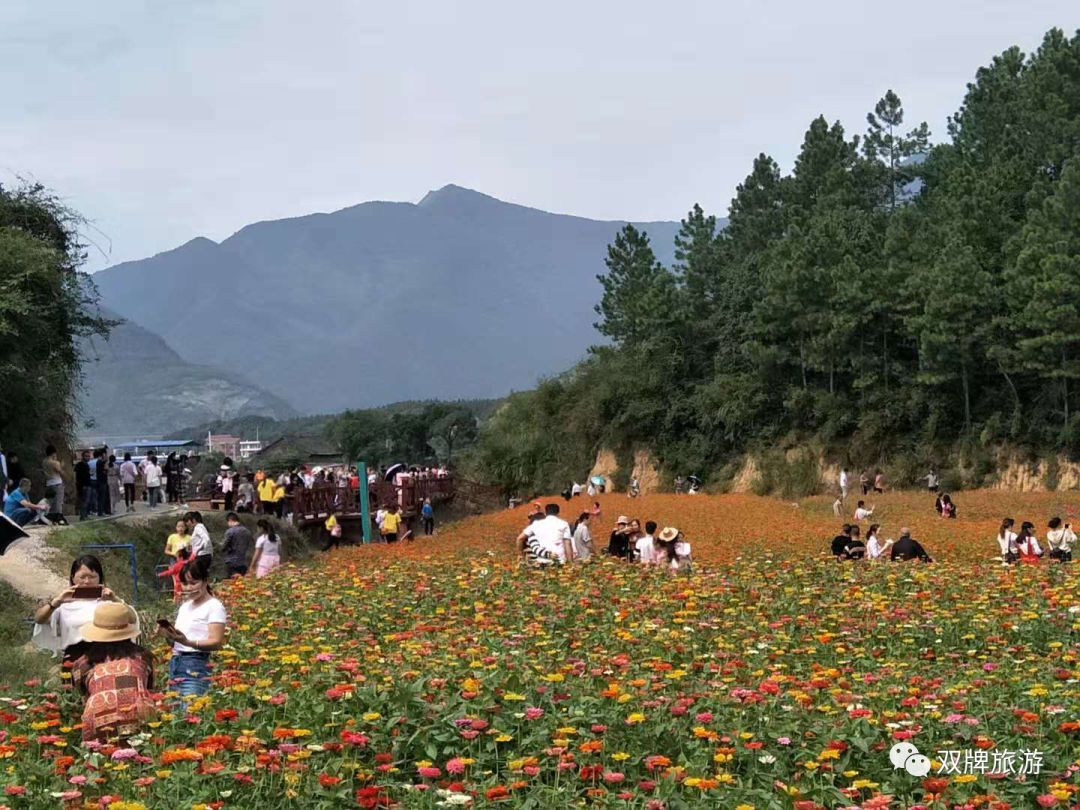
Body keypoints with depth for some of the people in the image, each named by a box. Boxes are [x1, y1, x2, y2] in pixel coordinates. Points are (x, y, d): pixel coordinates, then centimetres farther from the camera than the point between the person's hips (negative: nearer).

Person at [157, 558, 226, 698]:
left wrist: (188, 642, -26)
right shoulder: (185, 606, 18)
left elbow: (217, 642, -13)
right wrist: (168, 634, -2)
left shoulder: (214, 606, -5)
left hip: (196, 666, -7)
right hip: (175, 664, 7)